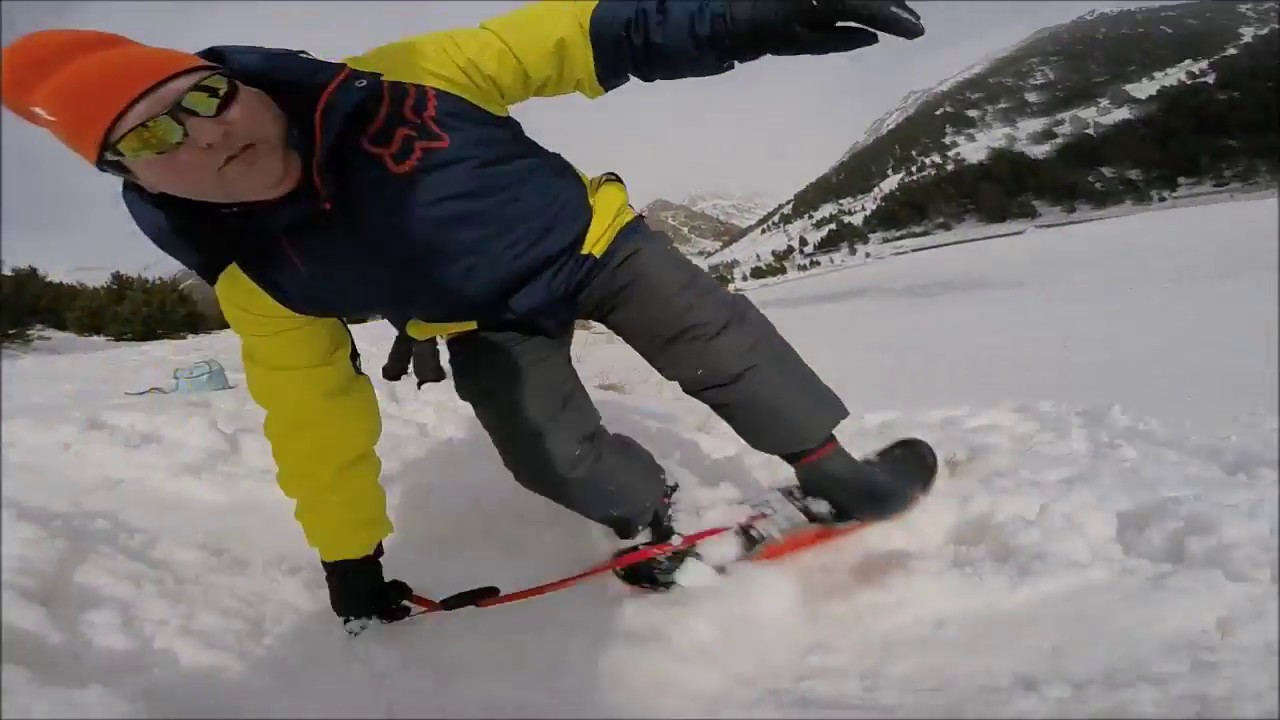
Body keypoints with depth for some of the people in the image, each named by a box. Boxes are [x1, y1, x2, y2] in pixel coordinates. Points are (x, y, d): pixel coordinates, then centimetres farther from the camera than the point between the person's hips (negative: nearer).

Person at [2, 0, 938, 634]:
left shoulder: (389, 84, -28)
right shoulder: (256, 282, -22)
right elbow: (315, 417, -12)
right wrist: (350, 556, -3)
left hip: (589, 236, 0)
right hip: (494, 330, 1)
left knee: (720, 342, -3)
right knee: (553, 455, -16)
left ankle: (834, 473, 17)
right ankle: (655, 518, 15)